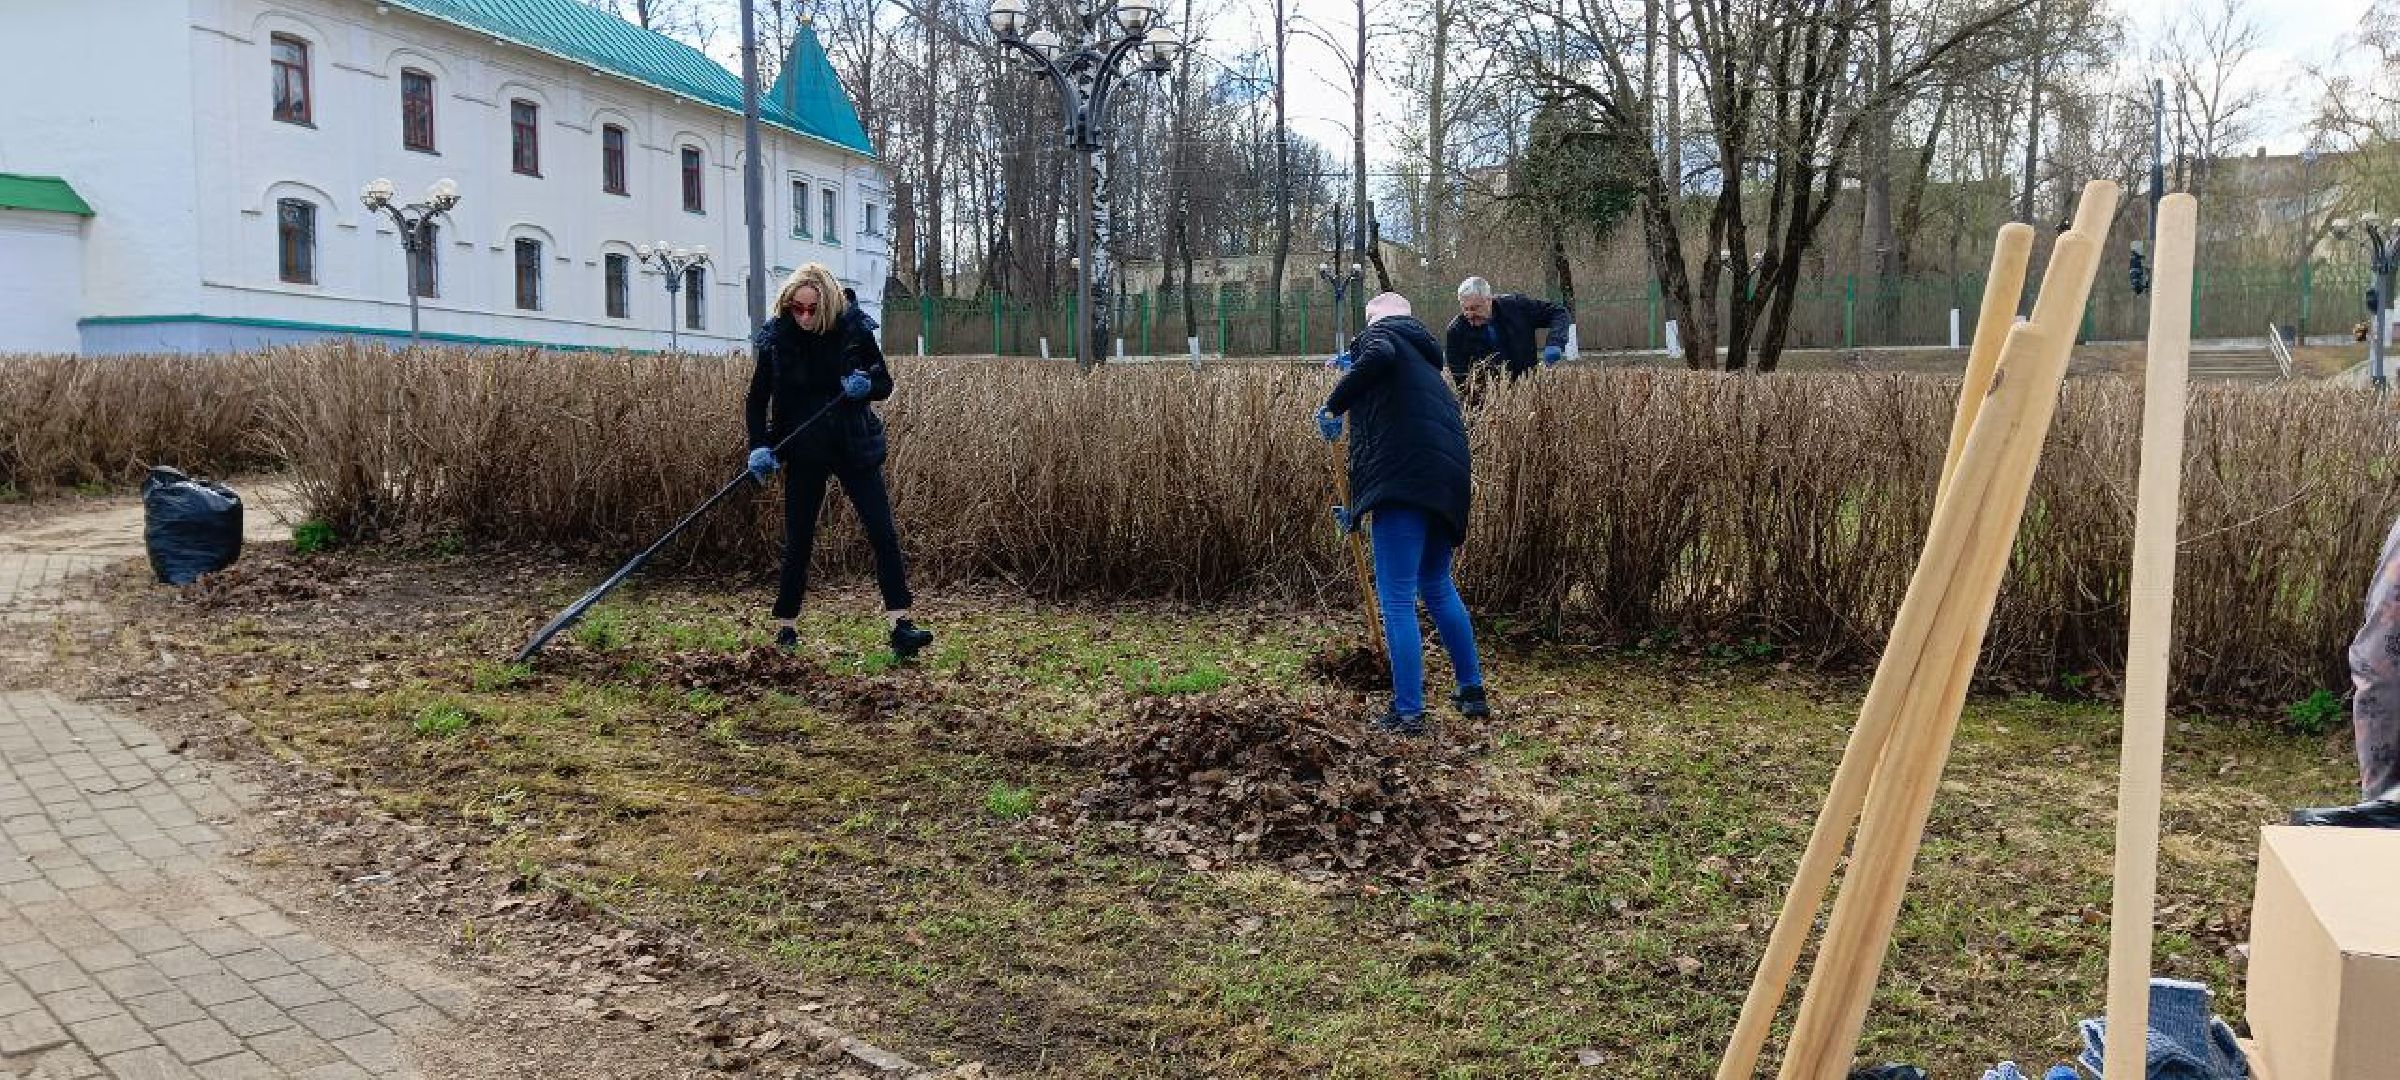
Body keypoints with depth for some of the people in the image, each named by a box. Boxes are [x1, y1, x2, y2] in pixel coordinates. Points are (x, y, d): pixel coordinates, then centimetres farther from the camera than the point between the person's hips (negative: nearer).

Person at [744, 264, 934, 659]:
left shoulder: (853, 329, -7)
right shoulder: (776, 339, -6)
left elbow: (885, 384, 3)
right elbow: (756, 402, 1)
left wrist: (867, 386, -20)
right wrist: (759, 447, -14)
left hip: (854, 448, 0)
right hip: (804, 453, 0)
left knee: (883, 534, -7)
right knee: (798, 542, 5)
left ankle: (900, 625, -6)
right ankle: (784, 626, 19)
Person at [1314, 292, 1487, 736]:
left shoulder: (1378, 333, 7)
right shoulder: (1423, 358, 32)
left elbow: (1379, 356, -21)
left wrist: (1334, 405, -10)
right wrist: (1359, 507, 39)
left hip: (1405, 480, -8)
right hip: (1447, 477, 9)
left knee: (1397, 598, -5)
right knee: (1438, 586, 23)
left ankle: (1408, 713, -4)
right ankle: (1472, 691, 29)